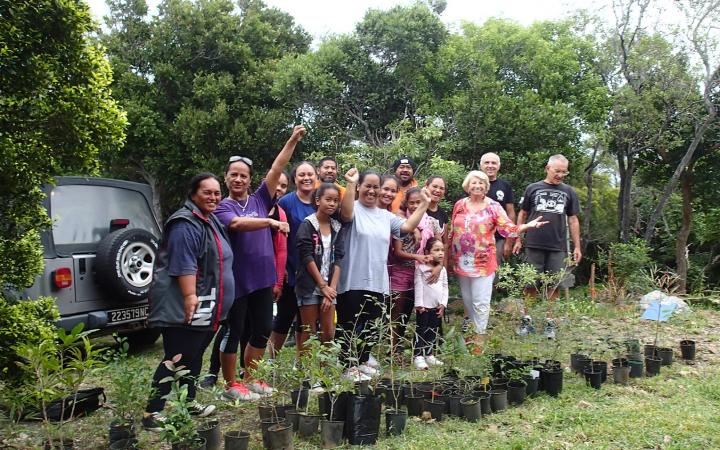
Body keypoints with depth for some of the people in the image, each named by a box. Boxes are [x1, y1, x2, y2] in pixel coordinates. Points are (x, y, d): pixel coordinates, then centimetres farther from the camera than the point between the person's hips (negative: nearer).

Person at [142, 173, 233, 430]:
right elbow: (184, 264, -24)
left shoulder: (210, 221, 17)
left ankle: (188, 402, 29)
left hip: (207, 309, 10)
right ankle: (152, 412, 0)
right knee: (176, 359, -7)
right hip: (185, 307, -10)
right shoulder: (185, 223, -15)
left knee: (194, 357, 18)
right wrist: (189, 296, -31)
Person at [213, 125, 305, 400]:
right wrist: (271, 222, -29)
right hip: (236, 281, -5)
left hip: (262, 278, 5)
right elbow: (237, 223, -24)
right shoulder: (221, 207, -4)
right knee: (232, 332, 5)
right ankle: (230, 385, 18)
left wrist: (293, 141, -3)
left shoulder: (260, 200, 8)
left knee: (262, 331, 13)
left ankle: (249, 378, 28)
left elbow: (276, 170, 2)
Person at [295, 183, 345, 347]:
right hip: (309, 285, -4)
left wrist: (332, 287, -7)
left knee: (329, 333, 4)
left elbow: (337, 260, 3)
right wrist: (323, 286, -11)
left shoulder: (337, 227, 8)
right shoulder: (307, 224, -5)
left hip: (329, 286, 4)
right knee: (309, 331, 1)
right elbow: (307, 257, -11)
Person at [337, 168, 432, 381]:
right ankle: (349, 366, 12)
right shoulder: (354, 209, -3)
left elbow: (408, 226, 9)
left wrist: (424, 204, 6)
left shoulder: (386, 216, 16)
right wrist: (350, 184, -37)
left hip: (377, 282, 6)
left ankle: (362, 361, 30)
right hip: (352, 282, -6)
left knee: (371, 327, 15)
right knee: (350, 326, 1)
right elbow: (346, 214, -26)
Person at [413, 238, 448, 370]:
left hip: (438, 307, 6)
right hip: (424, 306, -6)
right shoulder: (421, 268, -9)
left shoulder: (443, 269, 8)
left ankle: (429, 355, 23)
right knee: (422, 331, -2)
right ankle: (418, 357, 2)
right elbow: (418, 287, -11)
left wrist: (443, 303, 1)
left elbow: (445, 287, 9)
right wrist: (419, 304, -14)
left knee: (433, 332, 12)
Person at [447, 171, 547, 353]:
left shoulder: (493, 206, -4)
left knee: (480, 301, -2)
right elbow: (452, 232, 11)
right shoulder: (460, 204, 6)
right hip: (461, 261, 4)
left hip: (483, 262, -4)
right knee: (467, 299, 14)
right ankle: (475, 329, 31)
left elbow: (508, 229, -11)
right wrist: (449, 257, 11)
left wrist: (528, 225, -27)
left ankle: (479, 335, 11)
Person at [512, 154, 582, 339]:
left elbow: (573, 220, 11)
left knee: (553, 285, 5)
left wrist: (577, 246, 8)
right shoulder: (533, 189, 5)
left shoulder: (569, 192, 9)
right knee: (531, 284, 5)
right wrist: (517, 240, 5)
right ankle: (526, 319, 17)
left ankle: (549, 321, 16)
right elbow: (522, 214, 10)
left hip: (558, 247, 1)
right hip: (534, 245, -1)